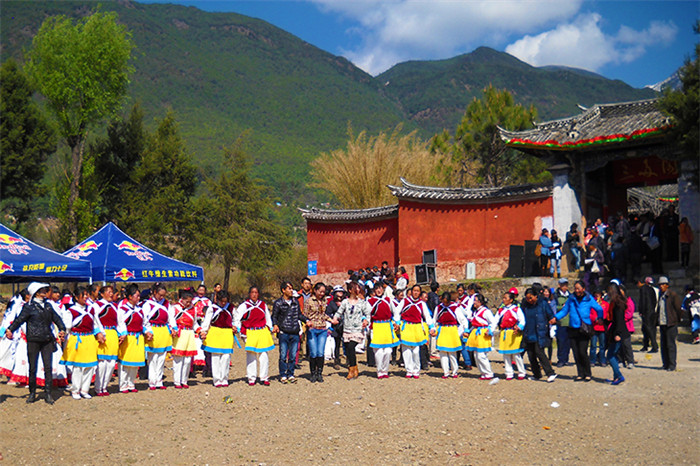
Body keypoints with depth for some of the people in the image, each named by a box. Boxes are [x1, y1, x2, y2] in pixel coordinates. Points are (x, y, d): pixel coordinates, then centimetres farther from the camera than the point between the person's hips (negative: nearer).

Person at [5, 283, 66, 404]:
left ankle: (48, 394, 4)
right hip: (33, 341, -3)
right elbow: (19, 320, -9)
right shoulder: (29, 307, -1)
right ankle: (32, 393, 17)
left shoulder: (48, 305, 13)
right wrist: (10, 330, -24)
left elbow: (56, 318, 14)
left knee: (48, 367, -1)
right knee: (32, 368, 4)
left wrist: (62, 329, -2)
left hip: (47, 341, 3)